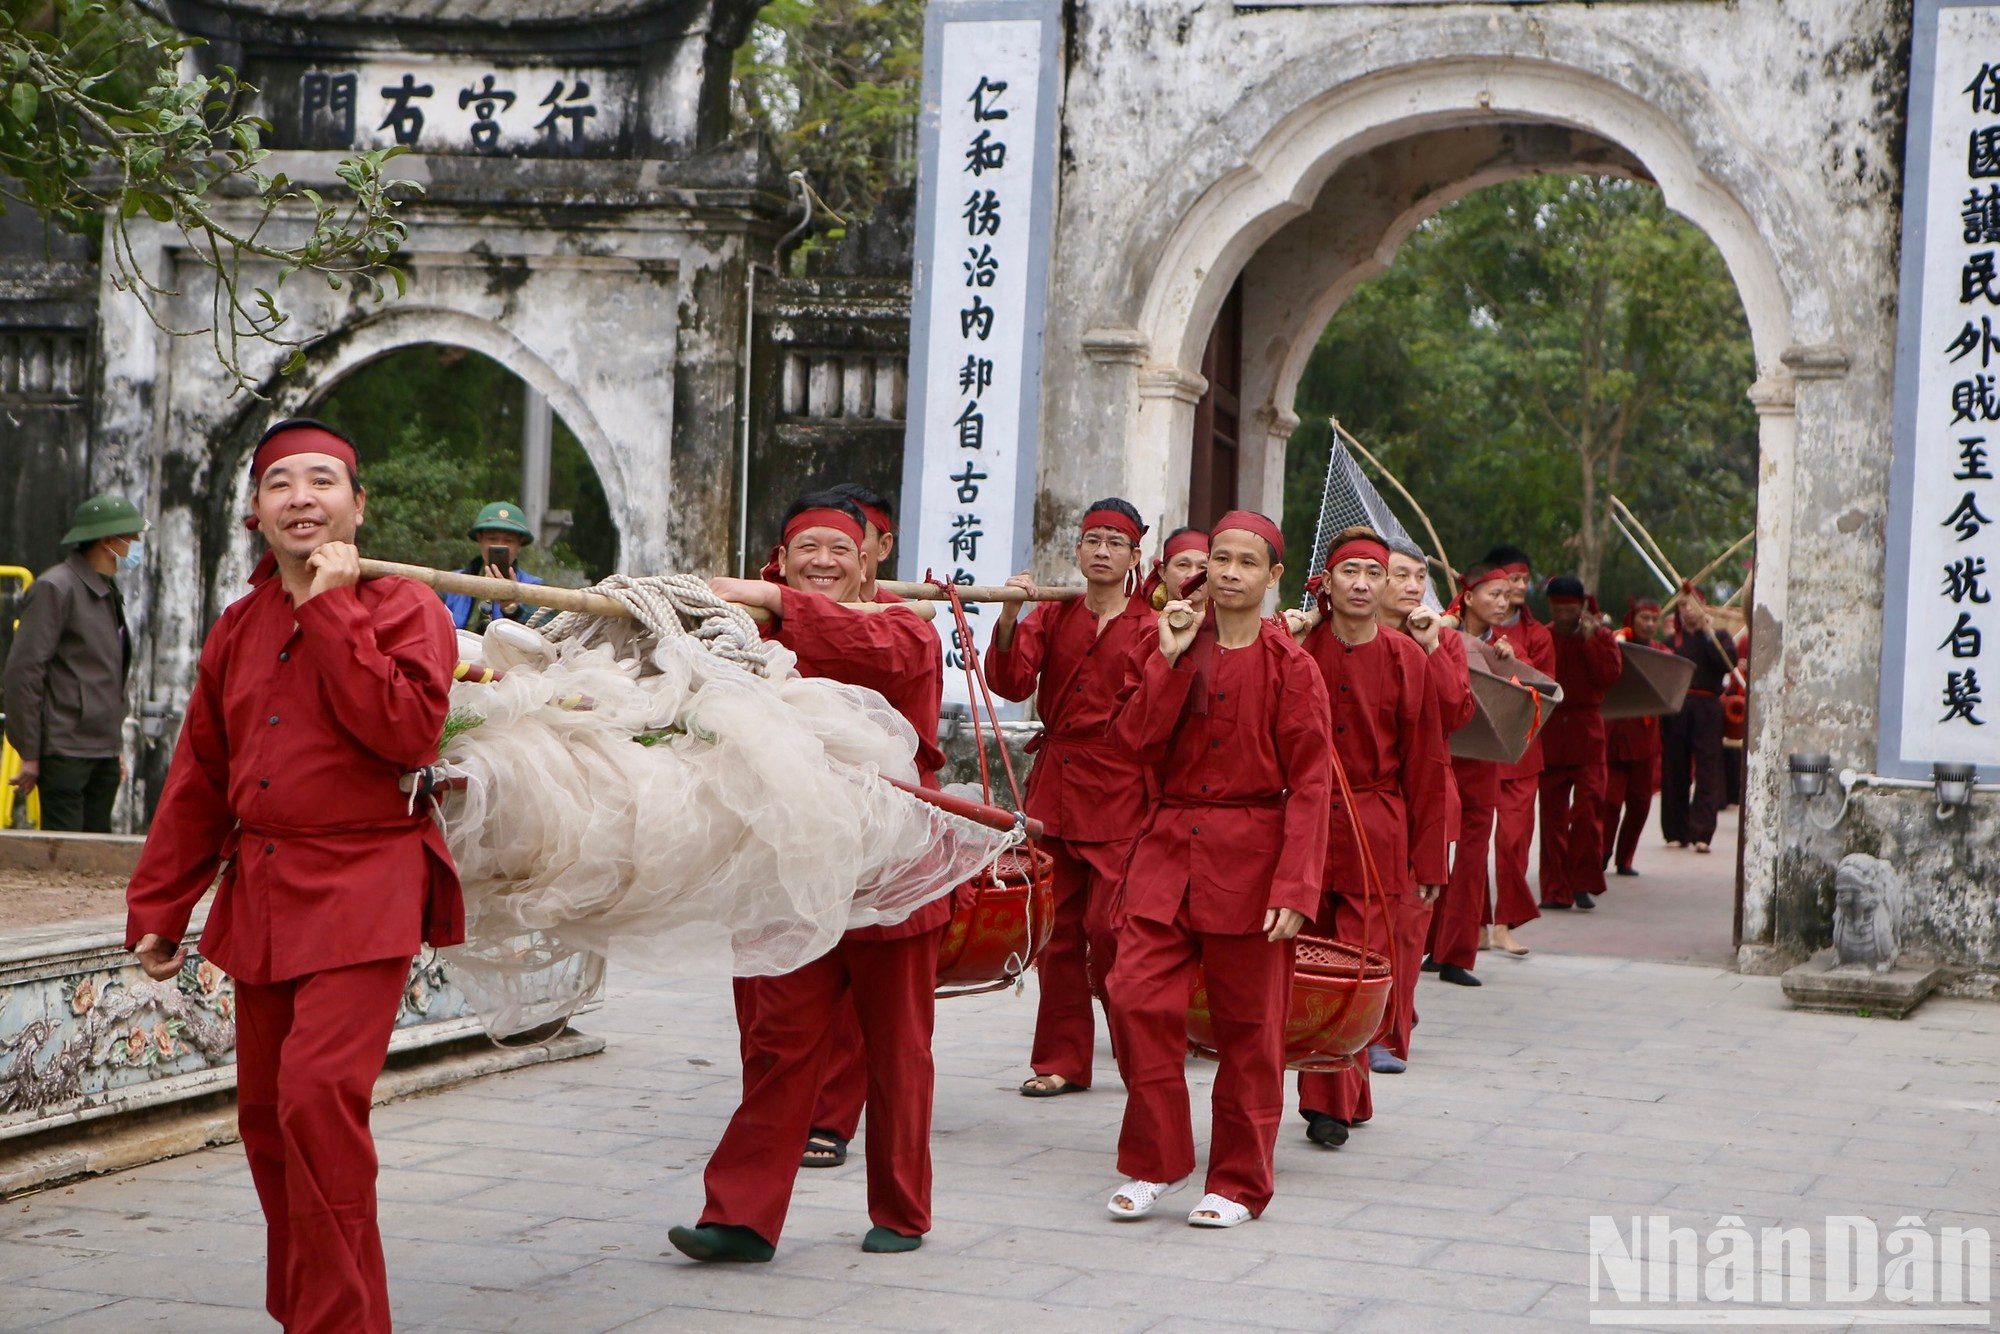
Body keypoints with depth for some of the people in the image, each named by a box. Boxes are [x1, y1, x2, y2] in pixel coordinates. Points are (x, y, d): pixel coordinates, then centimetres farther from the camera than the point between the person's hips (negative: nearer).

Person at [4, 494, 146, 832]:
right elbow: (24, 670, -13)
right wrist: (29, 753, -14)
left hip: (103, 752, 8)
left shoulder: (109, 592, 17)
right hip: (65, 751, -8)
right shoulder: (56, 588, -9)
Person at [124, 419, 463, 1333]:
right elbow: (198, 782, 19)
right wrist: (157, 907, 18)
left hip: (363, 890, -6)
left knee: (318, 1097, -18)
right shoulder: (239, 629, 14)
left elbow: (407, 729, -21)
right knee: (264, 1114, 10)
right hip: (258, 893, 7)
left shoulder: (403, 608, -3)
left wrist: (331, 608, -16)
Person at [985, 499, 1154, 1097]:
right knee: (1058, 927, 5)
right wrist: (1009, 617, -18)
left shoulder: (1151, 628, 2)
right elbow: (1011, 683, -8)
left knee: (1110, 924, -10)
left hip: (1121, 789, -3)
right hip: (1054, 780, 3)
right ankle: (1062, 1059, 14)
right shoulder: (1051, 617, 10)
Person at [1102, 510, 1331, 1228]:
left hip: (1249, 857, -3)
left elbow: (1309, 783, -6)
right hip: (1168, 846, 3)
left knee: (1248, 1026, 4)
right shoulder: (1177, 647, 9)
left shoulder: (1288, 664, -3)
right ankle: (1152, 1165, 7)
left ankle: (1240, 1182, 18)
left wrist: (1293, 887, -14)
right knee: (1137, 995, -8)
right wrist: (1170, 659, -11)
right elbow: (1137, 738, -3)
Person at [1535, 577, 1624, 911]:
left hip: (1586, 732, -1)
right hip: (1549, 734, 1)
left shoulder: (1600, 636, 4)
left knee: (1588, 808, -9)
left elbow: (1611, 675, -12)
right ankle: (1556, 889, 8)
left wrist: (1589, 639, -13)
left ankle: (1584, 883, 2)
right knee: (1553, 813, 3)